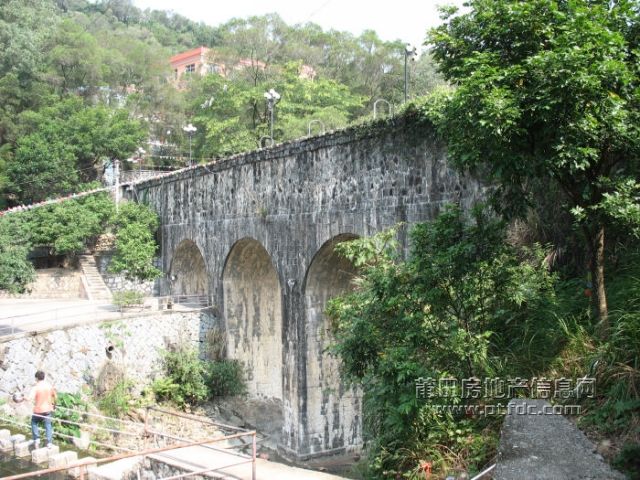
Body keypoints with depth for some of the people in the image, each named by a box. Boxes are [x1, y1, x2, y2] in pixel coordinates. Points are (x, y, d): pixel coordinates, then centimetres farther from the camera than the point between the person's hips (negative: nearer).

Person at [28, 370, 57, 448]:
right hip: (48, 409, 3)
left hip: (38, 410, -3)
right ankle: (49, 442, 7)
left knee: (34, 423, 20)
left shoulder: (36, 387, -16)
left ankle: (37, 439, 11)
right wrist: (54, 404, 28)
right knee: (48, 425, 10)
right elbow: (54, 395, 13)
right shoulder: (49, 385, 0)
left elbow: (30, 398, -28)